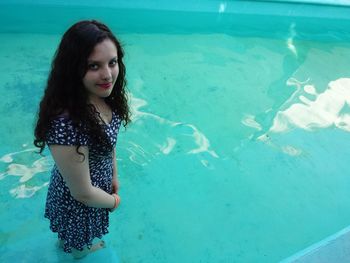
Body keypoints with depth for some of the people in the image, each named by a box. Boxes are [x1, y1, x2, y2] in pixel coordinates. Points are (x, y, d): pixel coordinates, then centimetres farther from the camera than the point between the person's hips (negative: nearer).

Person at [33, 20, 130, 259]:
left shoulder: (102, 96, -18)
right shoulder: (67, 124, -43)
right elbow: (83, 194, -30)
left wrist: (114, 176, 10)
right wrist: (113, 201, -12)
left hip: (99, 184, 7)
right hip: (79, 203, -7)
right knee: (79, 243, 30)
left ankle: (65, 242, 71)